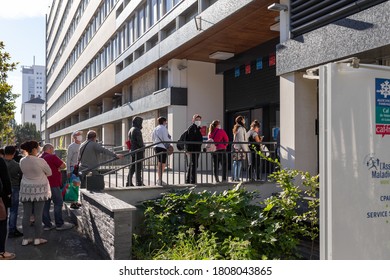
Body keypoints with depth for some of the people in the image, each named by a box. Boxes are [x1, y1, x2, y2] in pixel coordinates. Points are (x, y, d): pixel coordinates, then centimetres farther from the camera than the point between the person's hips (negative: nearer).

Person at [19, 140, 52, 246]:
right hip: (39, 190, -4)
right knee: (38, 215, 4)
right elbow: (49, 172, -4)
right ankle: (37, 238, 10)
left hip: (26, 190, 4)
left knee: (26, 215, 10)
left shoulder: (22, 161, -3)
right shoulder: (40, 161, -17)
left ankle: (26, 238, 17)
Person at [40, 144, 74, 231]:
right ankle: (59, 224, 2)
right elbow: (63, 166, -10)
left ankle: (47, 224, 14)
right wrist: (59, 167, 9)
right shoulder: (52, 157, -11)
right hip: (53, 184, -8)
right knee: (58, 203, -1)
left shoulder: (40, 158, 12)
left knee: (46, 204, 9)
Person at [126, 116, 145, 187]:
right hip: (138, 151, -9)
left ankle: (129, 183, 13)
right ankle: (139, 183, 1)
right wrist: (143, 147, -3)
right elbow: (140, 142, -19)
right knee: (138, 168, -4)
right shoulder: (137, 130, -14)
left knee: (132, 167, 12)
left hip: (132, 151, 9)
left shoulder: (130, 130, 16)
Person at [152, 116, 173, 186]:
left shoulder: (155, 129, 15)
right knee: (161, 164, -5)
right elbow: (166, 139, -14)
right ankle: (160, 180, -3)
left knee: (163, 163, 16)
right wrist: (170, 145, -1)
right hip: (162, 147, -9)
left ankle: (159, 179, 18)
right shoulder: (164, 128, -10)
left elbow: (153, 138, 19)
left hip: (156, 147, 9)